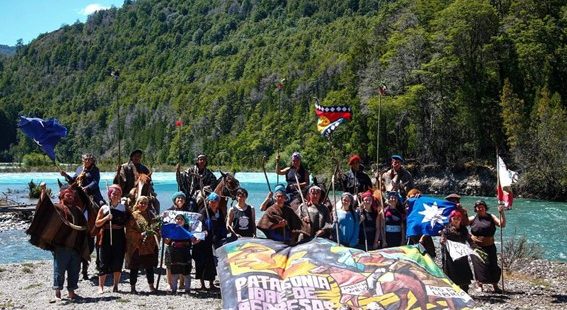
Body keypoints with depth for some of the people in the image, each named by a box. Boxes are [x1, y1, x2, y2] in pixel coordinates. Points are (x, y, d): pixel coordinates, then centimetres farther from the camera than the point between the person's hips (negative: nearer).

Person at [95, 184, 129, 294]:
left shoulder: (124, 208, 8)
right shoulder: (104, 208, 4)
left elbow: (127, 221, 17)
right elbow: (97, 224, 4)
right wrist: (106, 218, -10)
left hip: (119, 238, 1)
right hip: (106, 237, -1)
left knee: (118, 262, 3)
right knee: (104, 262, -1)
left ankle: (115, 285, 14)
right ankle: (101, 286, 5)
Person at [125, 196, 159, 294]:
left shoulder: (151, 215, 12)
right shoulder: (133, 215, -2)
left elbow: (157, 226, 17)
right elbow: (129, 231, -8)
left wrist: (155, 232, -4)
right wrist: (140, 235, -18)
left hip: (150, 245, 4)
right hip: (136, 246, -4)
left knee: (150, 266, 9)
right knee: (135, 267, 2)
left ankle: (151, 286, 18)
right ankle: (132, 287, 11)